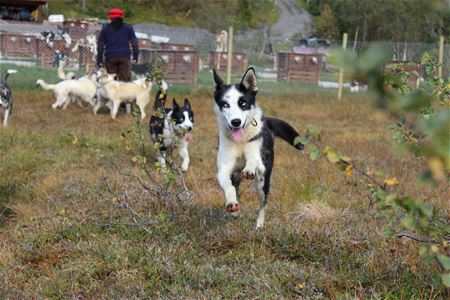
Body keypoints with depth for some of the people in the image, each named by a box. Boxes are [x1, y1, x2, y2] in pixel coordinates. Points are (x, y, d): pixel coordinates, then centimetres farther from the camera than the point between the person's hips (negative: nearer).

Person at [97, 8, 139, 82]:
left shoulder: (105, 28, 11)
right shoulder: (128, 28, 11)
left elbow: (100, 45, 8)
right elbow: (134, 43, 6)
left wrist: (99, 60, 10)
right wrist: (135, 56, 7)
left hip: (110, 57, 0)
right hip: (124, 57, 0)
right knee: (125, 80, -2)